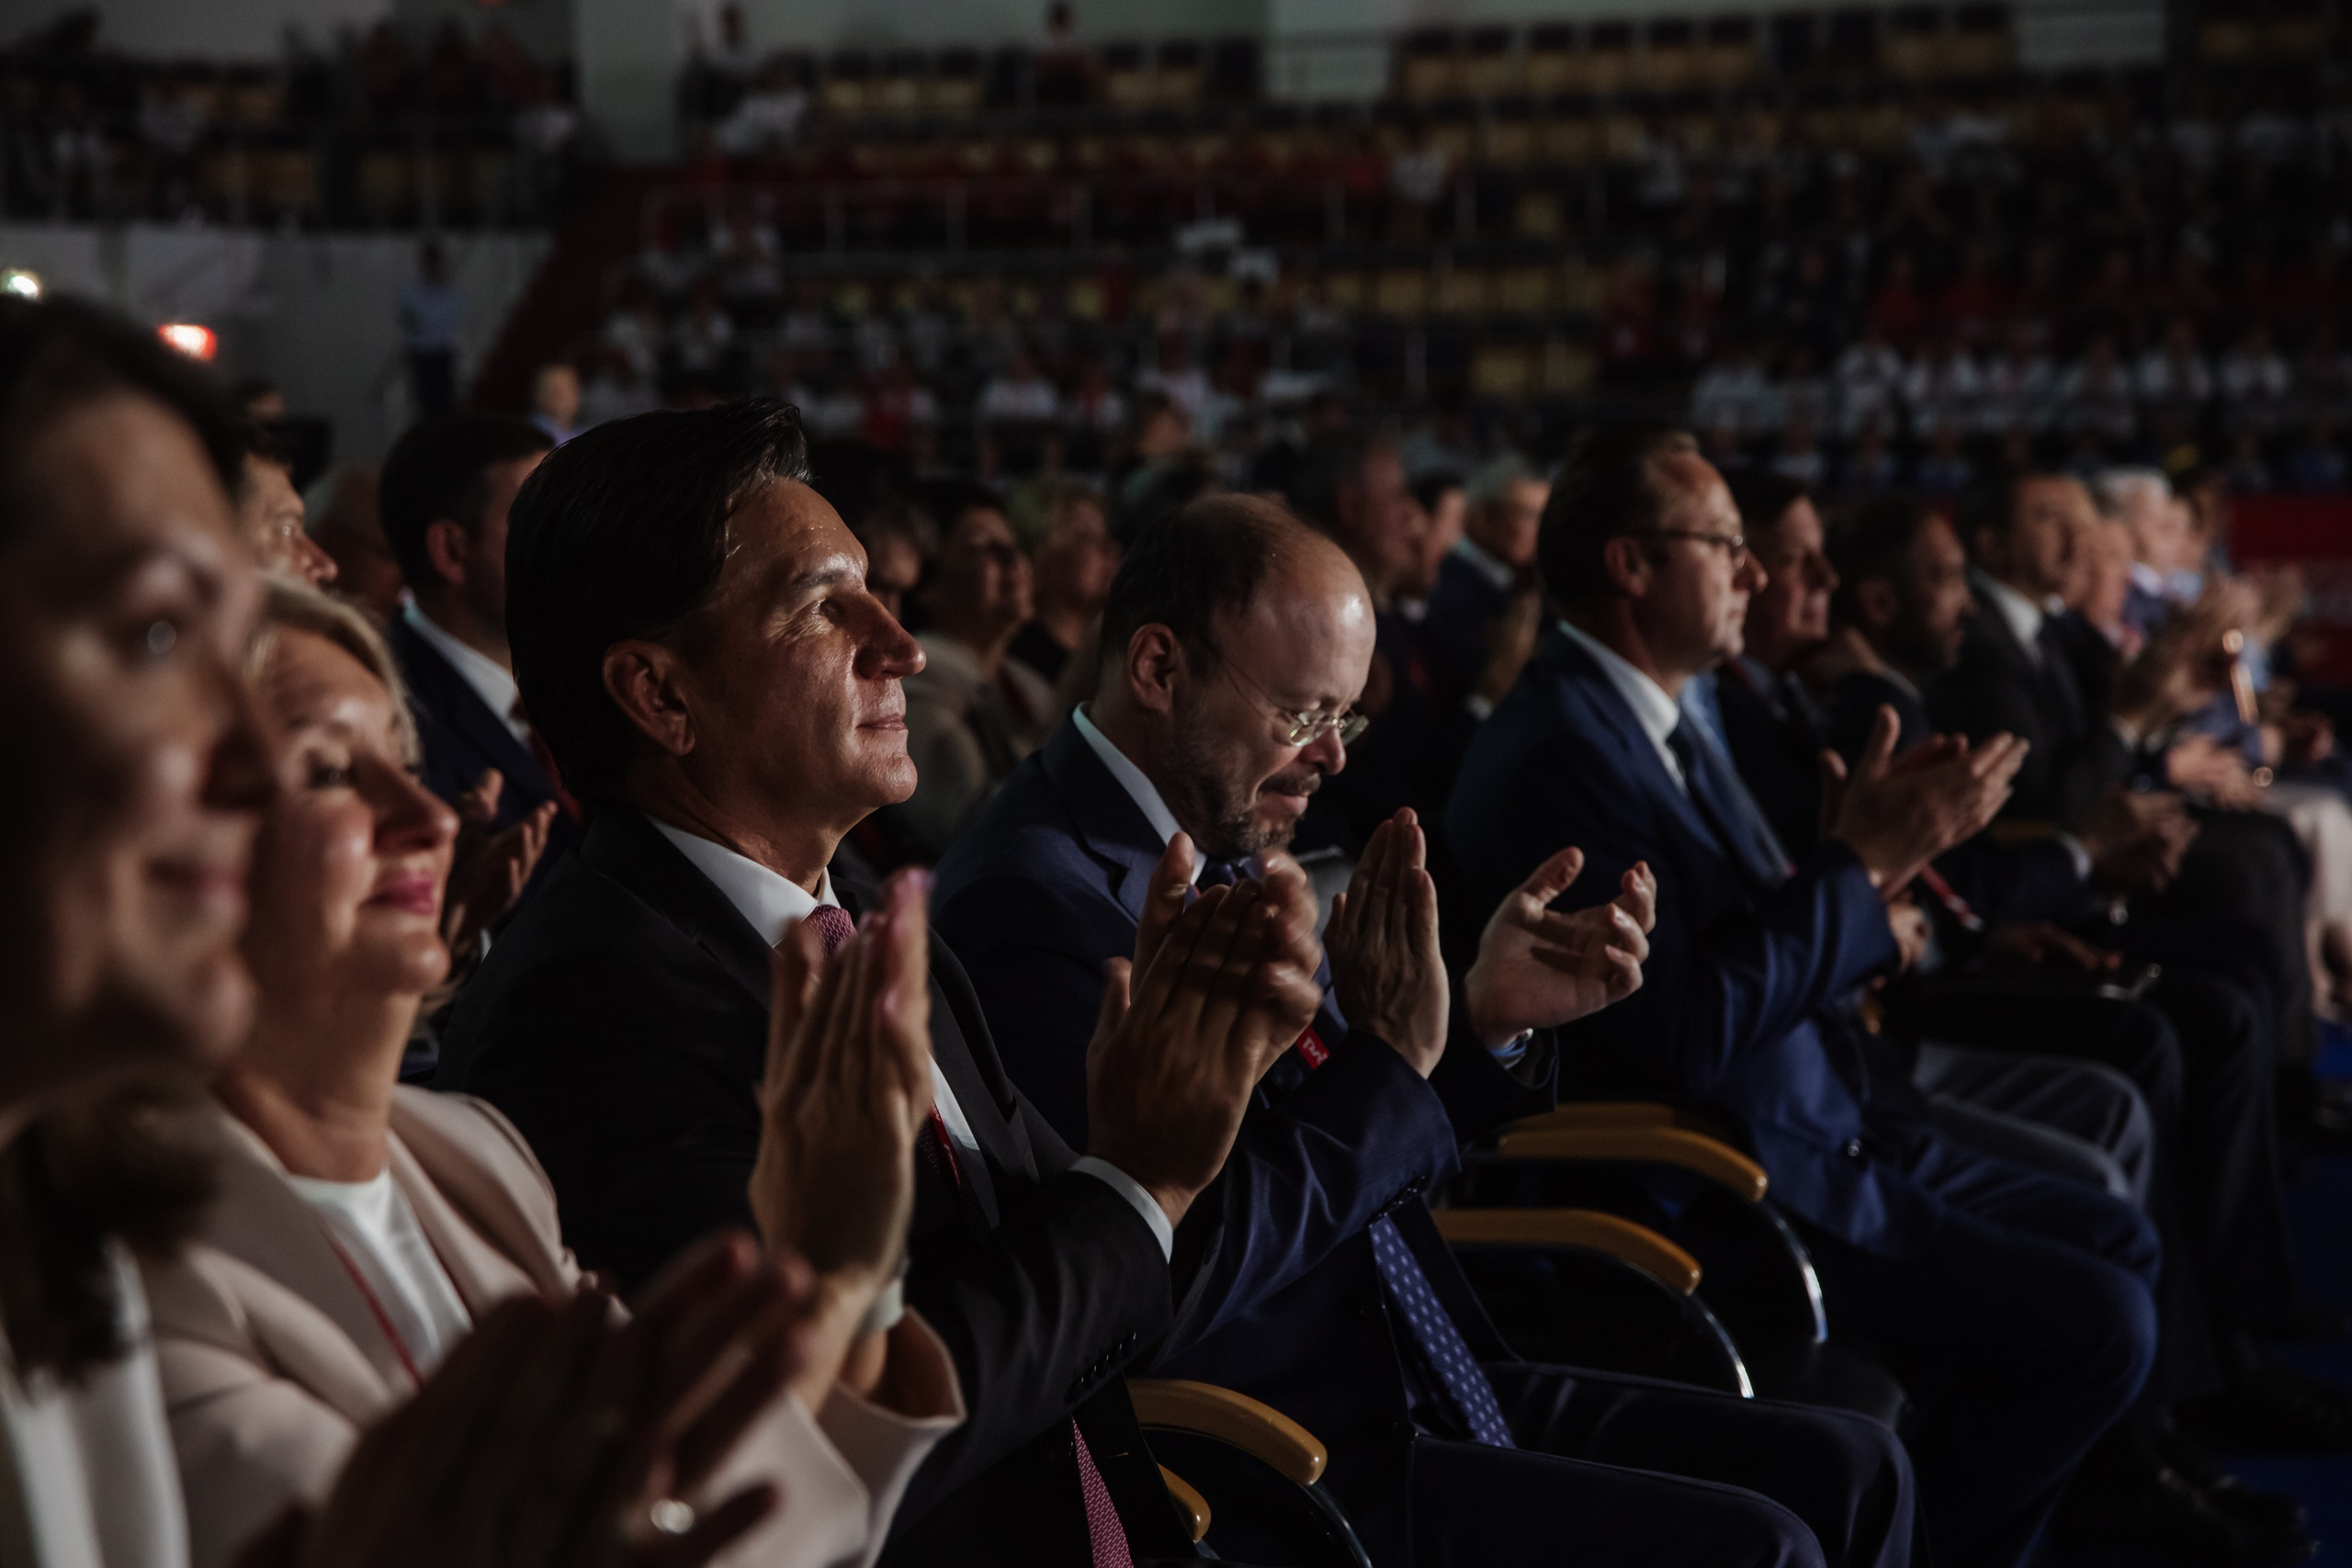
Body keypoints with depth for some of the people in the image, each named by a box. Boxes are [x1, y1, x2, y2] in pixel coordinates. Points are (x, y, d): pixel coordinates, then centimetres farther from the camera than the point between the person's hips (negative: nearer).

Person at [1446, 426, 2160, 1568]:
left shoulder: (1658, 725, 11)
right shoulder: (1555, 751, -21)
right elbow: (1686, 1029, -25)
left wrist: (1881, 845, -3)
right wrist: (1861, 862, -20)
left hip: (1817, 1133, 10)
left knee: (2118, 1244, 13)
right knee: (2097, 1325, -13)